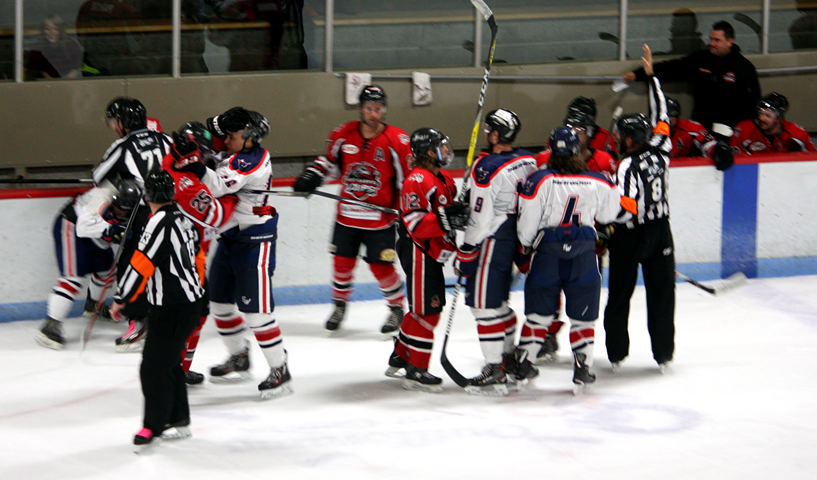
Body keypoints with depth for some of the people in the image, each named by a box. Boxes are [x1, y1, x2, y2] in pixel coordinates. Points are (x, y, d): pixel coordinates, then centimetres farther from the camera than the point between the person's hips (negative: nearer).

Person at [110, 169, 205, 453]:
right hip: (190, 301, 10)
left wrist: (121, 300, -10)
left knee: (155, 367, -6)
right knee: (168, 361, 20)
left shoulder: (160, 222, -19)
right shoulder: (183, 219, 10)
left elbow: (140, 266, -19)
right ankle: (179, 420, 28)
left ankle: (153, 428, -3)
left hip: (172, 310, -10)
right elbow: (198, 260, 20)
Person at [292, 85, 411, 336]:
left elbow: (408, 177, -4)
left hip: (380, 218, -3)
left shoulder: (397, 141, -12)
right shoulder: (342, 135, -2)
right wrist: (312, 176, -2)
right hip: (347, 215, 3)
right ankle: (340, 305, 32)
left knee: (381, 266, -3)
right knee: (342, 261, 9)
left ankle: (397, 308, 19)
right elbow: (330, 161, 14)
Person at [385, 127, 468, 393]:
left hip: (433, 253, 10)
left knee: (423, 308, 17)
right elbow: (413, 222, -25)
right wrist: (443, 220, -34)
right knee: (426, 310, -8)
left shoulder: (445, 179, 15)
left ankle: (399, 358, 30)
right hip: (418, 253, -10)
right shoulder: (417, 180, -18)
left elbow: (450, 211, 27)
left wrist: (462, 213, 6)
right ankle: (416, 371, -3)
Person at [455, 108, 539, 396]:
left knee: (484, 304, -3)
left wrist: (465, 255, -9)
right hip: (518, 241, 9)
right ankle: (514, 361, 29)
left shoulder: (486, 169, -21)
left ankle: (495, 374, -3)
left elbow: (481, 219, -19)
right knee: (498, 301, 21)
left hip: (493, 243, -9)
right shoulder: (528, 161, 4)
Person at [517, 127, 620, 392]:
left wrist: (526, 246, 12)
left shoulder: (539, 180, -13)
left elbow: (527, 222, -8)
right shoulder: (597, 183, -6)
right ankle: (582, 368, 7)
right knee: (583, 316, 11)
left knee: (538, 313, 11)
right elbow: (608, 214, 10)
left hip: (547, 253, -1)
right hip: (583, 256, 1)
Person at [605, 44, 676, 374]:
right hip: (660, 234, 5)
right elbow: (660, 117, 9)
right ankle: (663, 353, 6)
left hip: (630, 236, -5)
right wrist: (651, 77, 14)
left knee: (620, 295, 9)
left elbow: (626, 208, -25)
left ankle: (617, 353, 13)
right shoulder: (659, 152, -3)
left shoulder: (628, 166, -19)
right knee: (661, 293, 7)